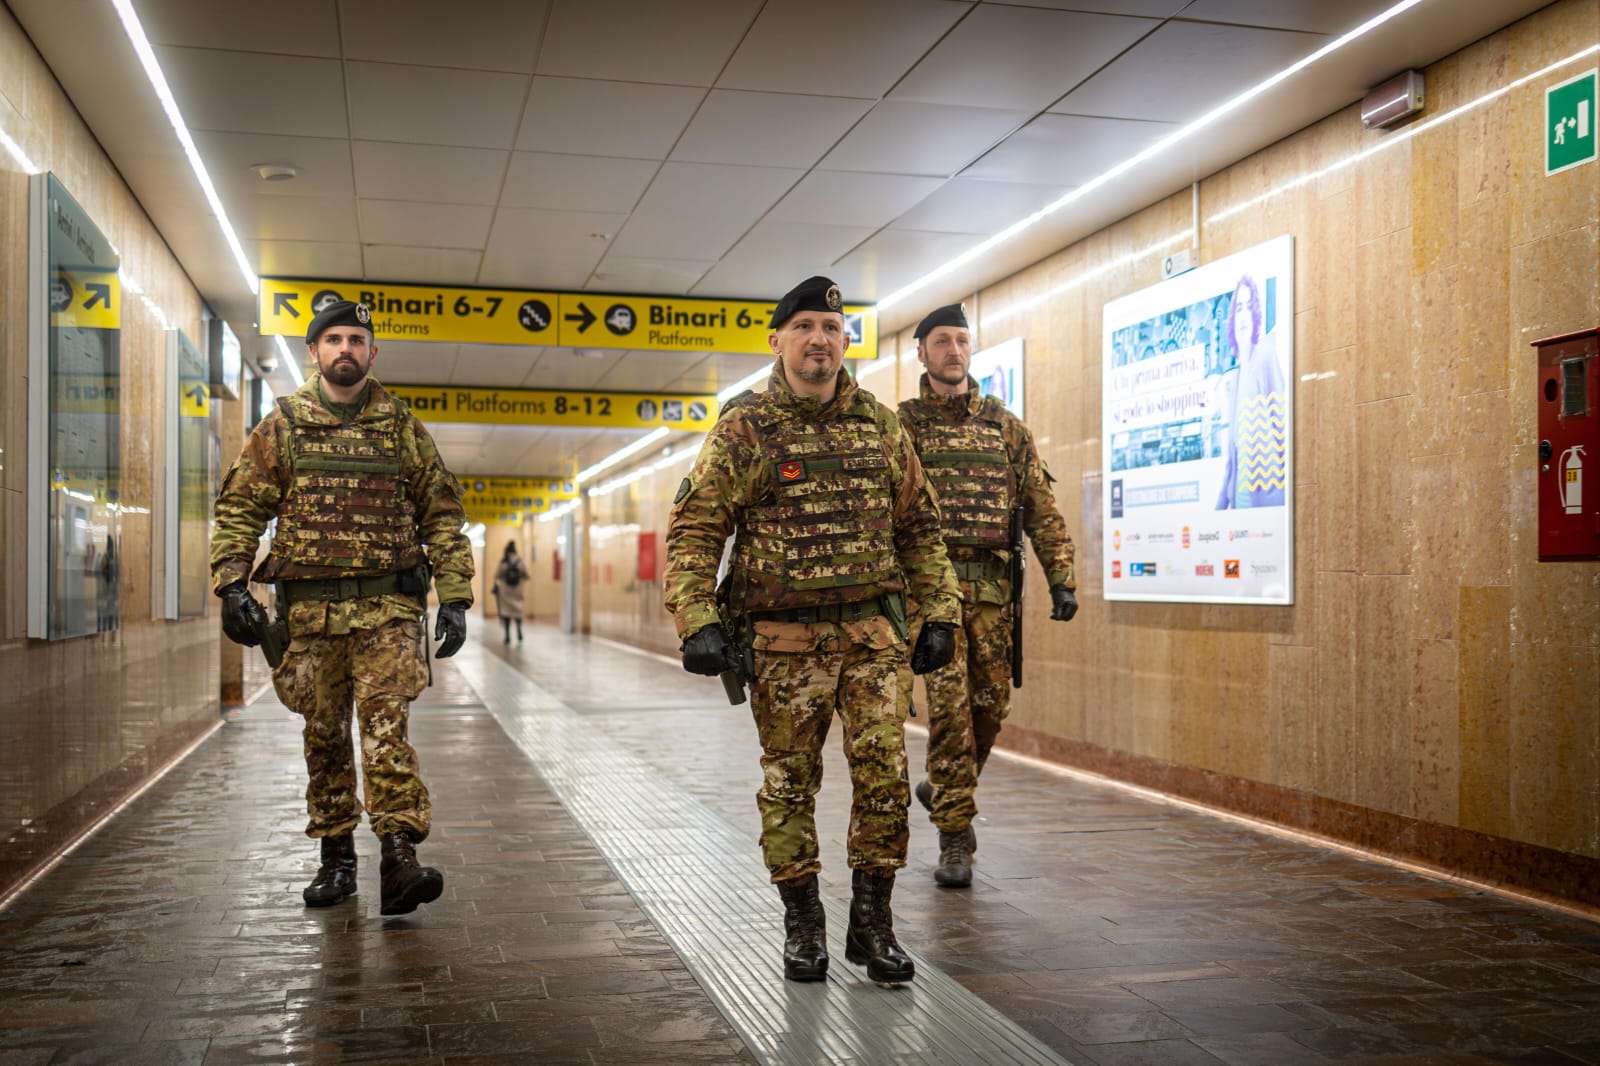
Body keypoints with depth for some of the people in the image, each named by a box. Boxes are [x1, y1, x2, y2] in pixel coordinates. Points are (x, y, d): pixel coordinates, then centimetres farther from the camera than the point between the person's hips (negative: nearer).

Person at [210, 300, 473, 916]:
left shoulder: (401, 427, 8)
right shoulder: (282, 426, 9)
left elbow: (442, 515, 9)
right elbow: (239, 509, 9)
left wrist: (455, 597, 3)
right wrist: (233, 586, -3)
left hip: (389, 605, -2)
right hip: (311, 606, 2)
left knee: (386, 725, -14)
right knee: (325, 736, 8)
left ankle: (400, 856, -18)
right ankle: (335, 858, 20)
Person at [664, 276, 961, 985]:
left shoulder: (880, 425, 9)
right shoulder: (743, 429, -2)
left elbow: (918, 528, 14)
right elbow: (693, 532, -5)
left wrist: (938, 615, 8)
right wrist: (697, 625, -15)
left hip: (872, 632, 3)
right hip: (783, 638, -2)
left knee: (885, 776, 0)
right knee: (789, 782, 7)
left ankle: (871, 921, 16)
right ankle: (802, 925, 22)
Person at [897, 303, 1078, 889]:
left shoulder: (1005, 425, 13)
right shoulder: (900, 424, 4)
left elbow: (1041, 506, 10)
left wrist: (1061, 576, 3)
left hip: (992, 583, 4)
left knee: (990, 703, 7)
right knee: (949, 704, -9)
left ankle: (942, 788, 33)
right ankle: (955, 838, 0)